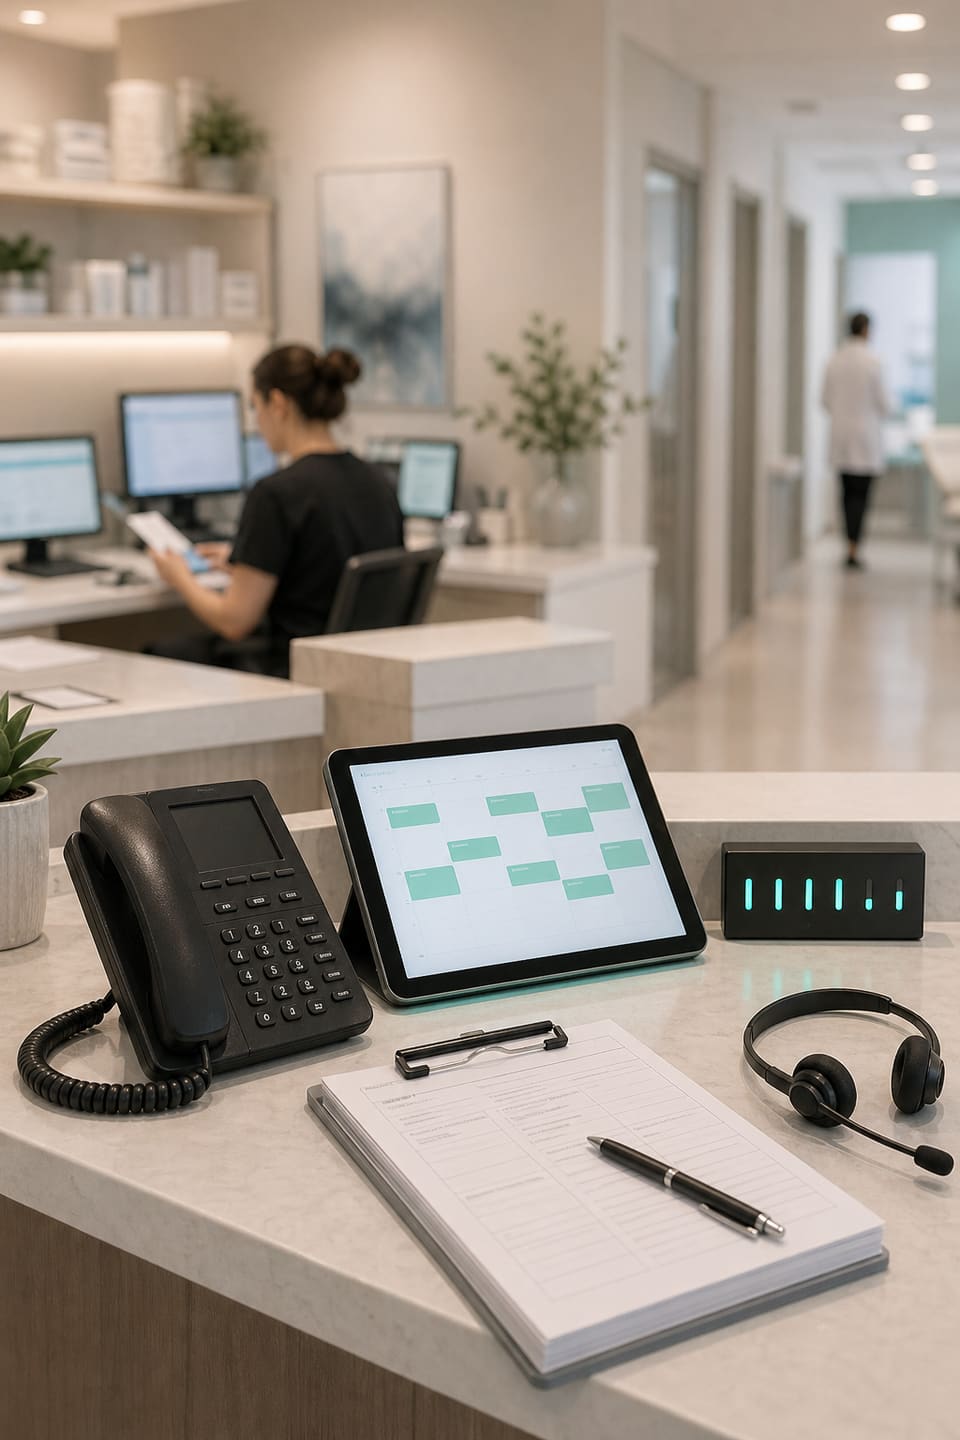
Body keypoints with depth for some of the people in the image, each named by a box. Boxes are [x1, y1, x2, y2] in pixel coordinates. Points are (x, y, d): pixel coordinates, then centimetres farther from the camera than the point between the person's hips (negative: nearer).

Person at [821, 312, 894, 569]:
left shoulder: (835, 360, 1)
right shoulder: (873, 360, -12)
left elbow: (826, 401, 7)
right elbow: (883, 403, -9)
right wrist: (886, 410, 14)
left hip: (840, 435, 4)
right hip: (866, 436, -4)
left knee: (849, 493, 13)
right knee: (861, 494, -3)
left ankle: (852, 543, 19)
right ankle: (853, 549, -9)